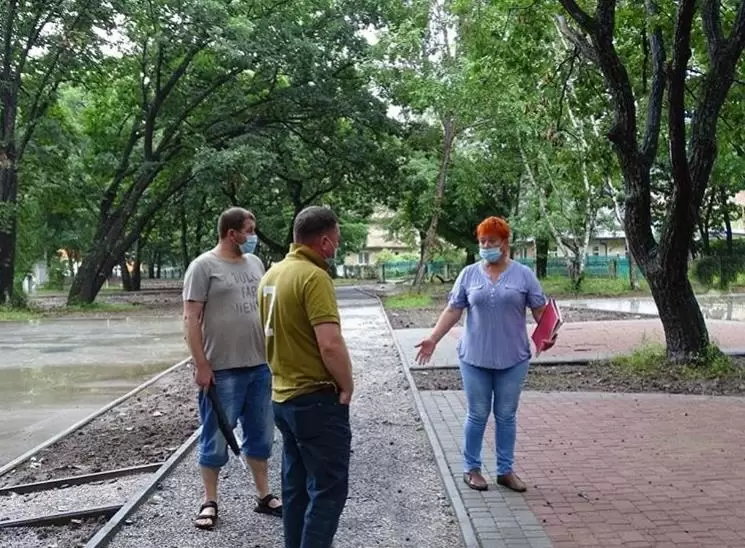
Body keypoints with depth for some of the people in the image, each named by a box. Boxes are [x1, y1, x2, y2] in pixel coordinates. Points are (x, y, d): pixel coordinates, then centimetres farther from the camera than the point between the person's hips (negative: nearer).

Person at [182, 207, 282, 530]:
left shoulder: (254, 263, 11)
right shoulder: (204, 266, -8)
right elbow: (191, 318, -11)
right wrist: (201, 364, -16)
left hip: (260, 367, 6)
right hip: (222, 371, -6)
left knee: (260, 435, 14)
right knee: (216, 438, 5)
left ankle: (264, 496, 27)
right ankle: (210, 502, 20)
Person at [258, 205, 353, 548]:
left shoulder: (272, 274, 9)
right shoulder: (314, 277, -19)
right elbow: (331, 345, -26)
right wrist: (347, 387, -11)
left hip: (283, 396, 9)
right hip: (317, 398, -9)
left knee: (295, 487, 18)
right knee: (328, 489, 1)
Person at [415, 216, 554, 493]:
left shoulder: (523, 274, 1)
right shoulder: (469, 274, 3)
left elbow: (541, 309, 1)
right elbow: (453, 310, 2)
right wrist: (433, 338, -6)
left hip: (513, 359, 0)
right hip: (475, 358, 0)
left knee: (506, 416, 9)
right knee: (477, 415, 6)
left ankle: (505, 470, 19)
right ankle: (471, 468, 19)